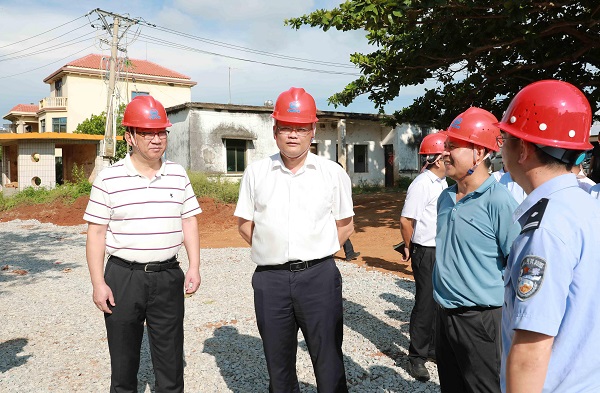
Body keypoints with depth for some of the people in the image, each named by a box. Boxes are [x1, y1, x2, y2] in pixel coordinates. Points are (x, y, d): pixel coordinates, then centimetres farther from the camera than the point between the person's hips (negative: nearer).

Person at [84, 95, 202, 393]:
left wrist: (194, 266, 2)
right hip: (123, 276, -2)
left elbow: (189, 221, 10)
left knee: (170, 359, 11)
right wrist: (98, 283, -6)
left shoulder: (178, 175, 4)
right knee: (123, 359, 12)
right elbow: (96, 233, -3)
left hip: (168, 275, 2)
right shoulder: (108, 179, -5)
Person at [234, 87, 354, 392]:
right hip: (270, 278, 2)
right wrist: (272, 251, 4)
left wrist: (316, 253, 1)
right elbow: (245, 224, 11)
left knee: (328, 361, 4)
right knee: (277, 361, 14)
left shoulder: (333, 173, 3)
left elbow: (345, 226, 9)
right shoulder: (256, 173, 6)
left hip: (318, 276, -1)